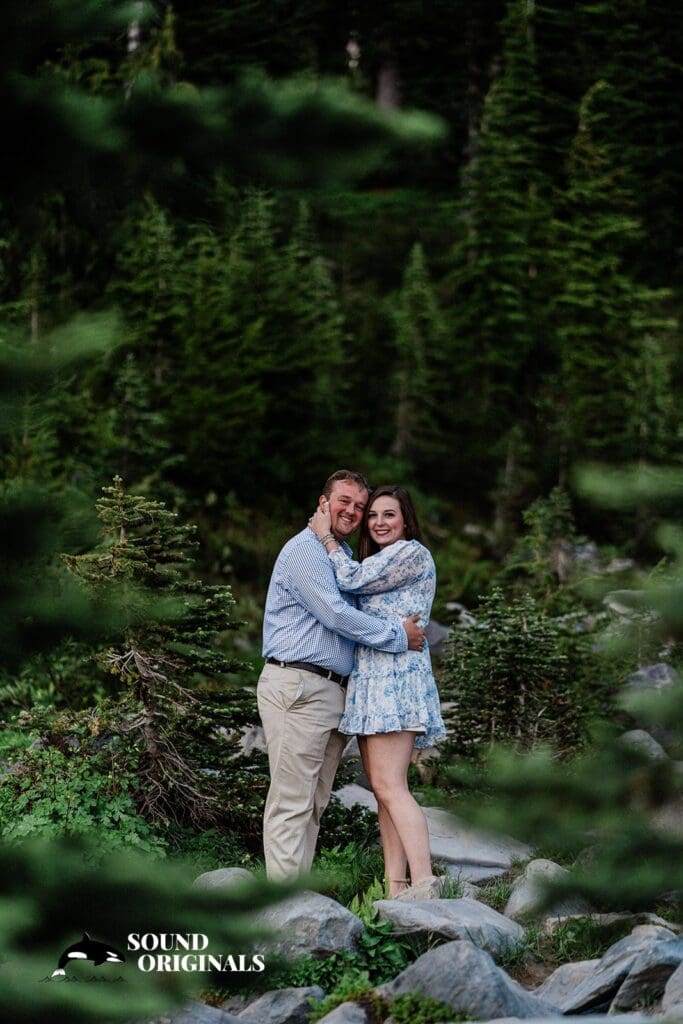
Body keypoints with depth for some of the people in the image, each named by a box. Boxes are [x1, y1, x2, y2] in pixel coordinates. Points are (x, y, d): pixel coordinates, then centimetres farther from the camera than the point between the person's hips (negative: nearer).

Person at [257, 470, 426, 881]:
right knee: (292, 802, -10)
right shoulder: (306, 550, -8)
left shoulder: (345, 555, 22)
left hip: (332, 691, 10)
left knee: (314, 804, 9)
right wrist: (398, 636, -10)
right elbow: (335, 615, -16)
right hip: (297, 687, -10)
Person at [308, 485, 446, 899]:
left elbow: (353, 580, -11)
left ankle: (424, 884, -23)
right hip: (370, 680, 10)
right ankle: (397, 889, 3)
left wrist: (327, 537, 0)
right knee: (384, 789, 5)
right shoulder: (379, 561, 26)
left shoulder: (412, 553, -4)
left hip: (395, 675, -10)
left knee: (390, 786, -18)